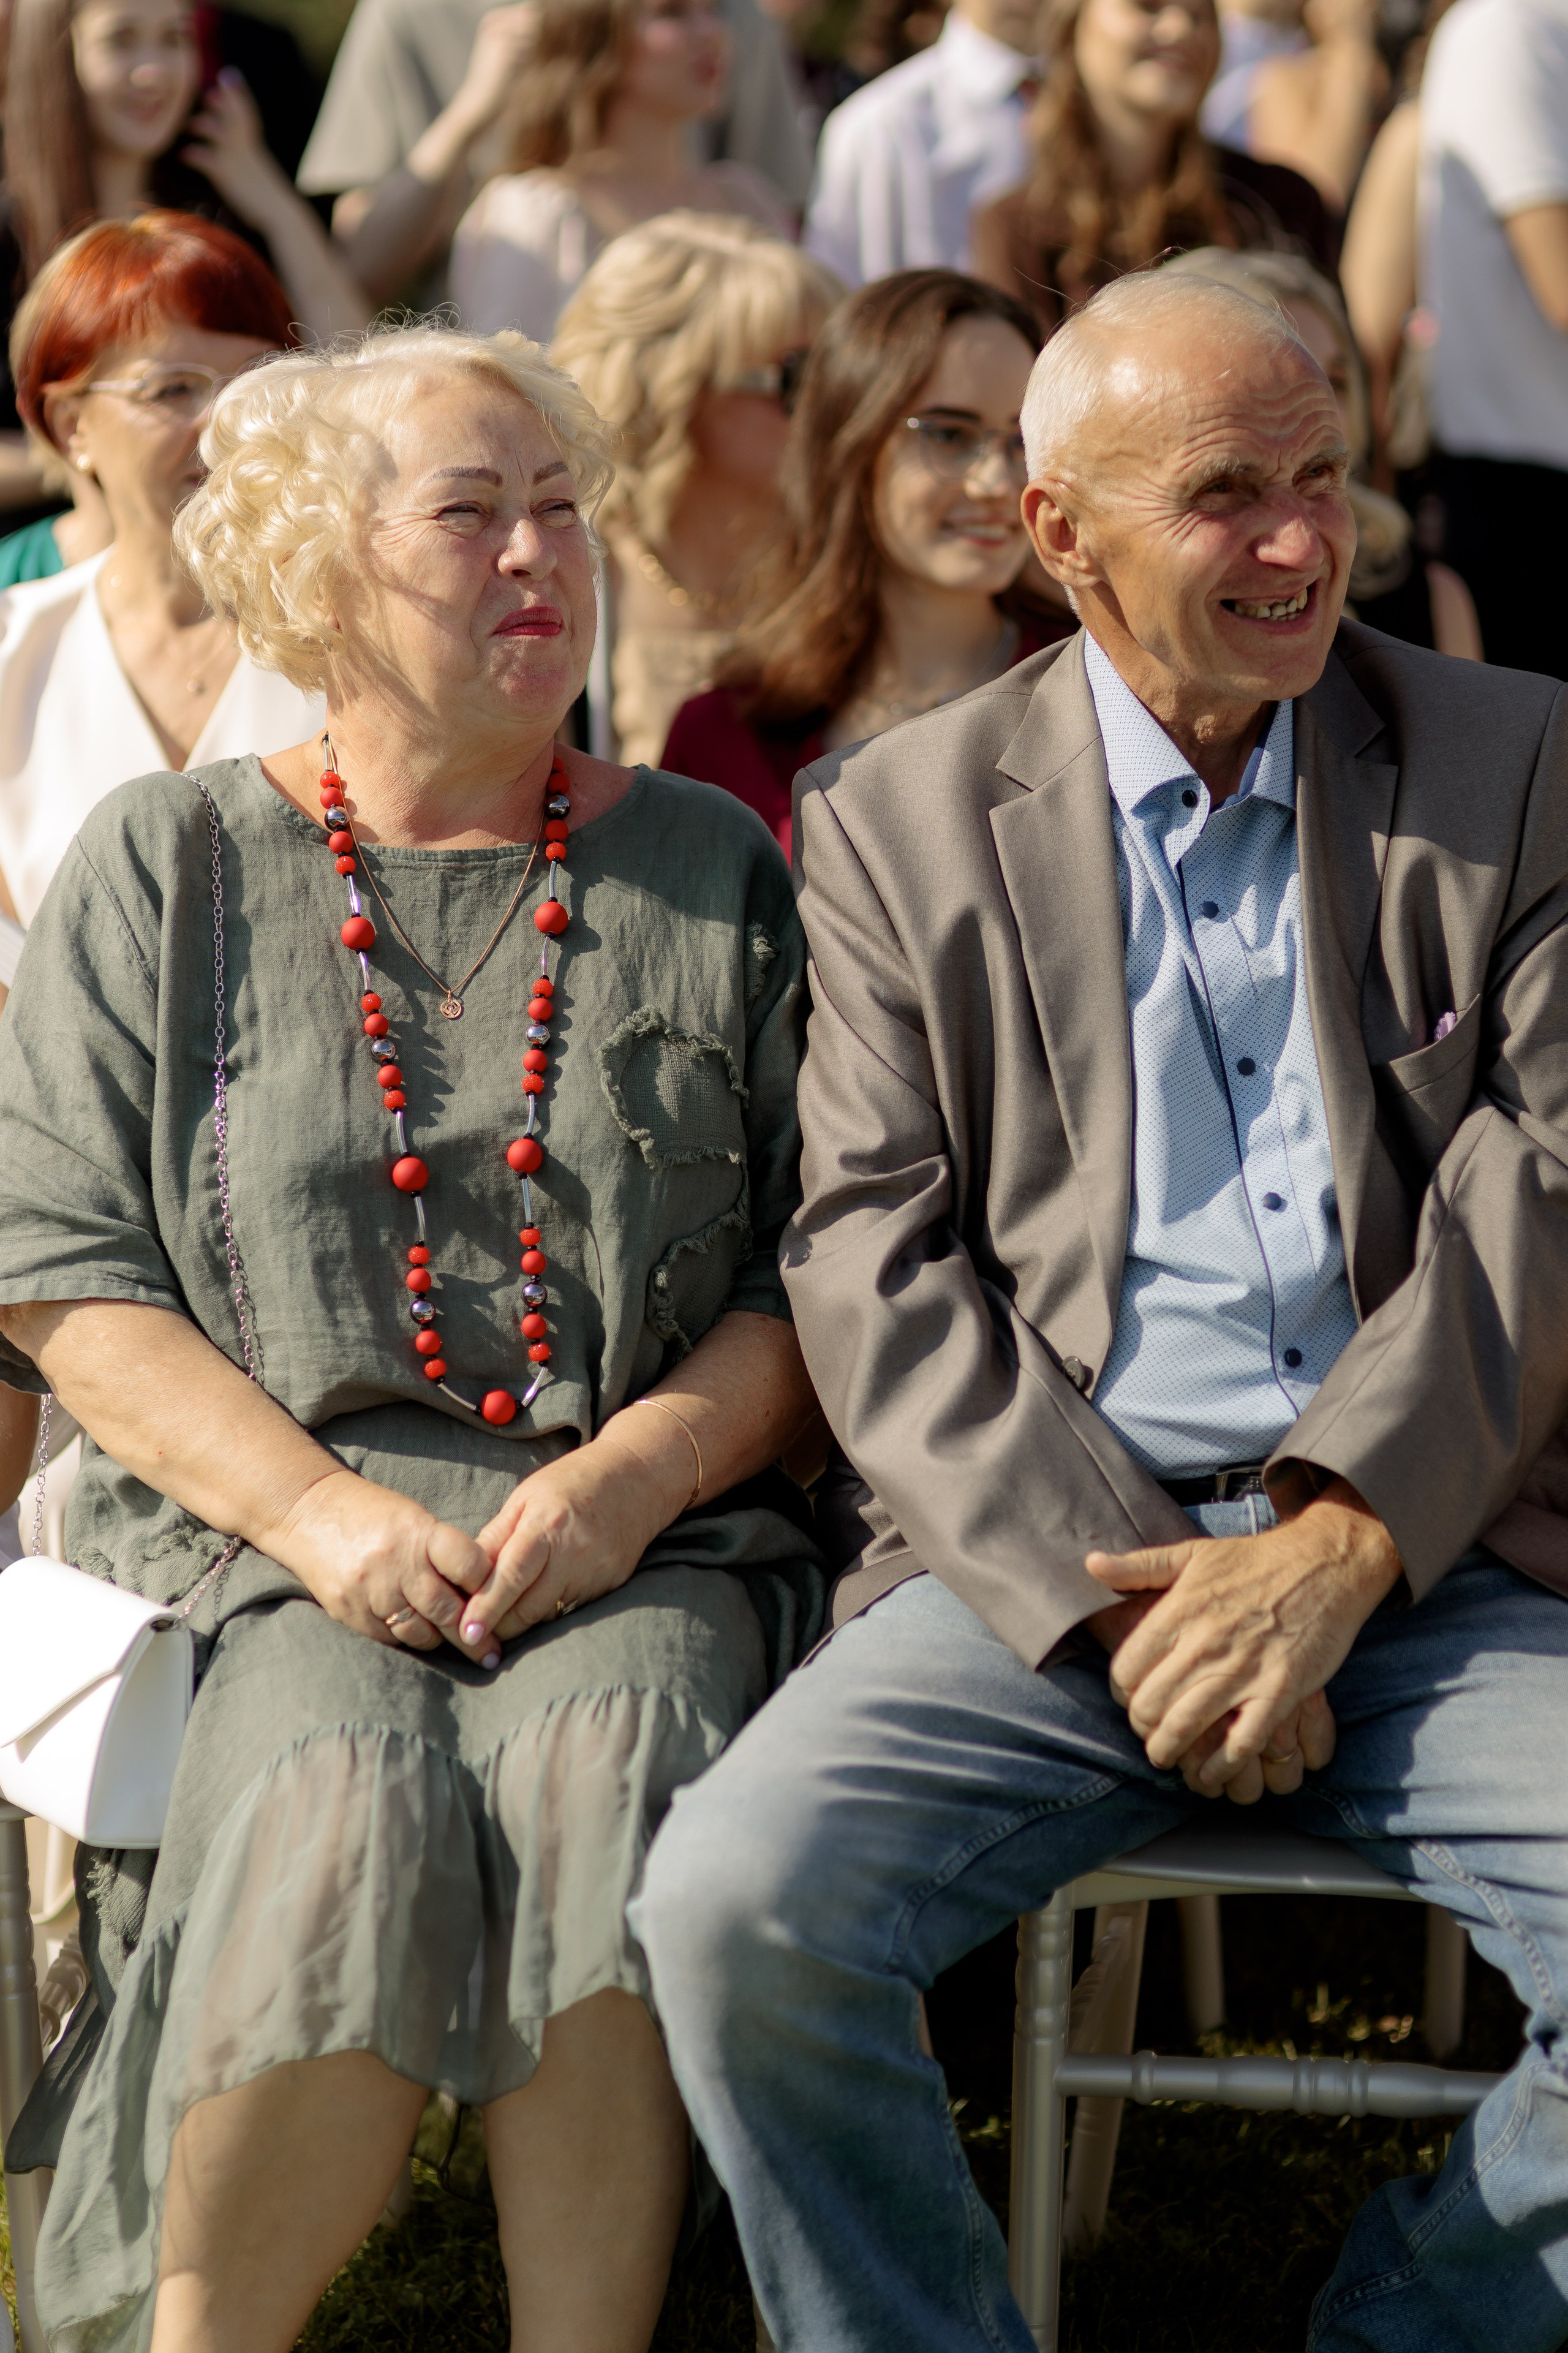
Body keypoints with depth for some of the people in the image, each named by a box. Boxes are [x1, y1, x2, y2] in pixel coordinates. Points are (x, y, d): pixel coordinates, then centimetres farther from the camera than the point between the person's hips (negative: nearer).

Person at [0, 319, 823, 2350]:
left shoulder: (709, 872, 14)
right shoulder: (166, 868, 11)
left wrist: (633, 1473, -10)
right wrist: (323, 1512, -10)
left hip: (646, 1539, 1)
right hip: (274, 1531, -1)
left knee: (598, 1776, -32)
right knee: (346, 1812, -32)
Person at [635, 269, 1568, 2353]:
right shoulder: (899, 822, 10)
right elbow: (873, 1259, 2)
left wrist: (1335, 1550, -13)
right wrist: (1111, 1594, -12)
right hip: (1049, 1557, 0)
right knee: (735, 1906, -26)